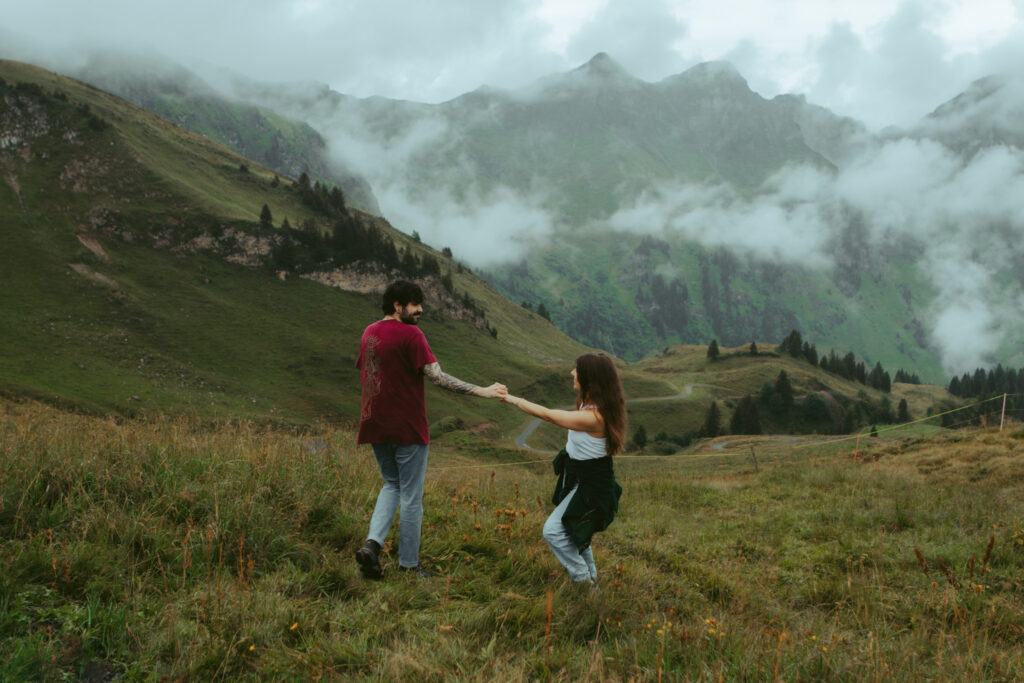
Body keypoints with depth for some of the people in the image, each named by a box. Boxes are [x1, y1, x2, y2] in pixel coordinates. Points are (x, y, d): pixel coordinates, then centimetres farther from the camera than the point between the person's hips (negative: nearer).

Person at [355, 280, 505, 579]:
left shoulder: (369, 333, 8)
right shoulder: (411, 334, -15)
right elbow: (437, 376, -22)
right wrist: (480, 391, -22)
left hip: (375, 426, 7)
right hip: (407, 428, -7)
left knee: (392, 485, 22)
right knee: (411, 496, 5)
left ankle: (372, 543, 3)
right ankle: (408, 564, 13)